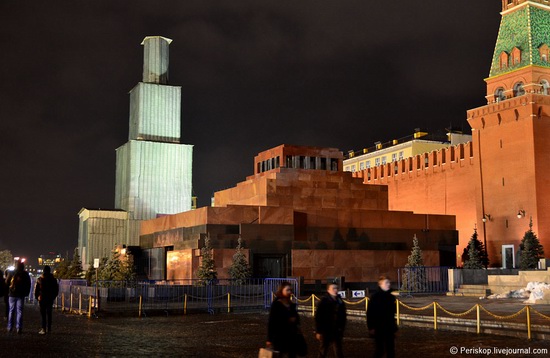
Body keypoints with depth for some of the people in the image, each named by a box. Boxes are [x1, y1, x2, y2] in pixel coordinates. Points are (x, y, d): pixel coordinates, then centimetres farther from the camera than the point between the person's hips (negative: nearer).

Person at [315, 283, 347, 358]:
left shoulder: (340, 302, 6)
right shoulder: (324, 301, -10)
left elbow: (343, 317, 12)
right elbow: (318, 317, -12)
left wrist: (341, 330, 9)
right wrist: (318, 331, -14)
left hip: (337, 332, 5)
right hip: (325, 332, -5)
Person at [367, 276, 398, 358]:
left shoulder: (391, 297, 7)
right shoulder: (375, 297, -10)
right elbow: (369, 313, -11)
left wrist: (394, 325, 15)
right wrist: (371, 327, -15)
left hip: (389, 327, 5)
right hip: (379, 328, -5)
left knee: (391, 349, 6)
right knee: (380, 349, 0)